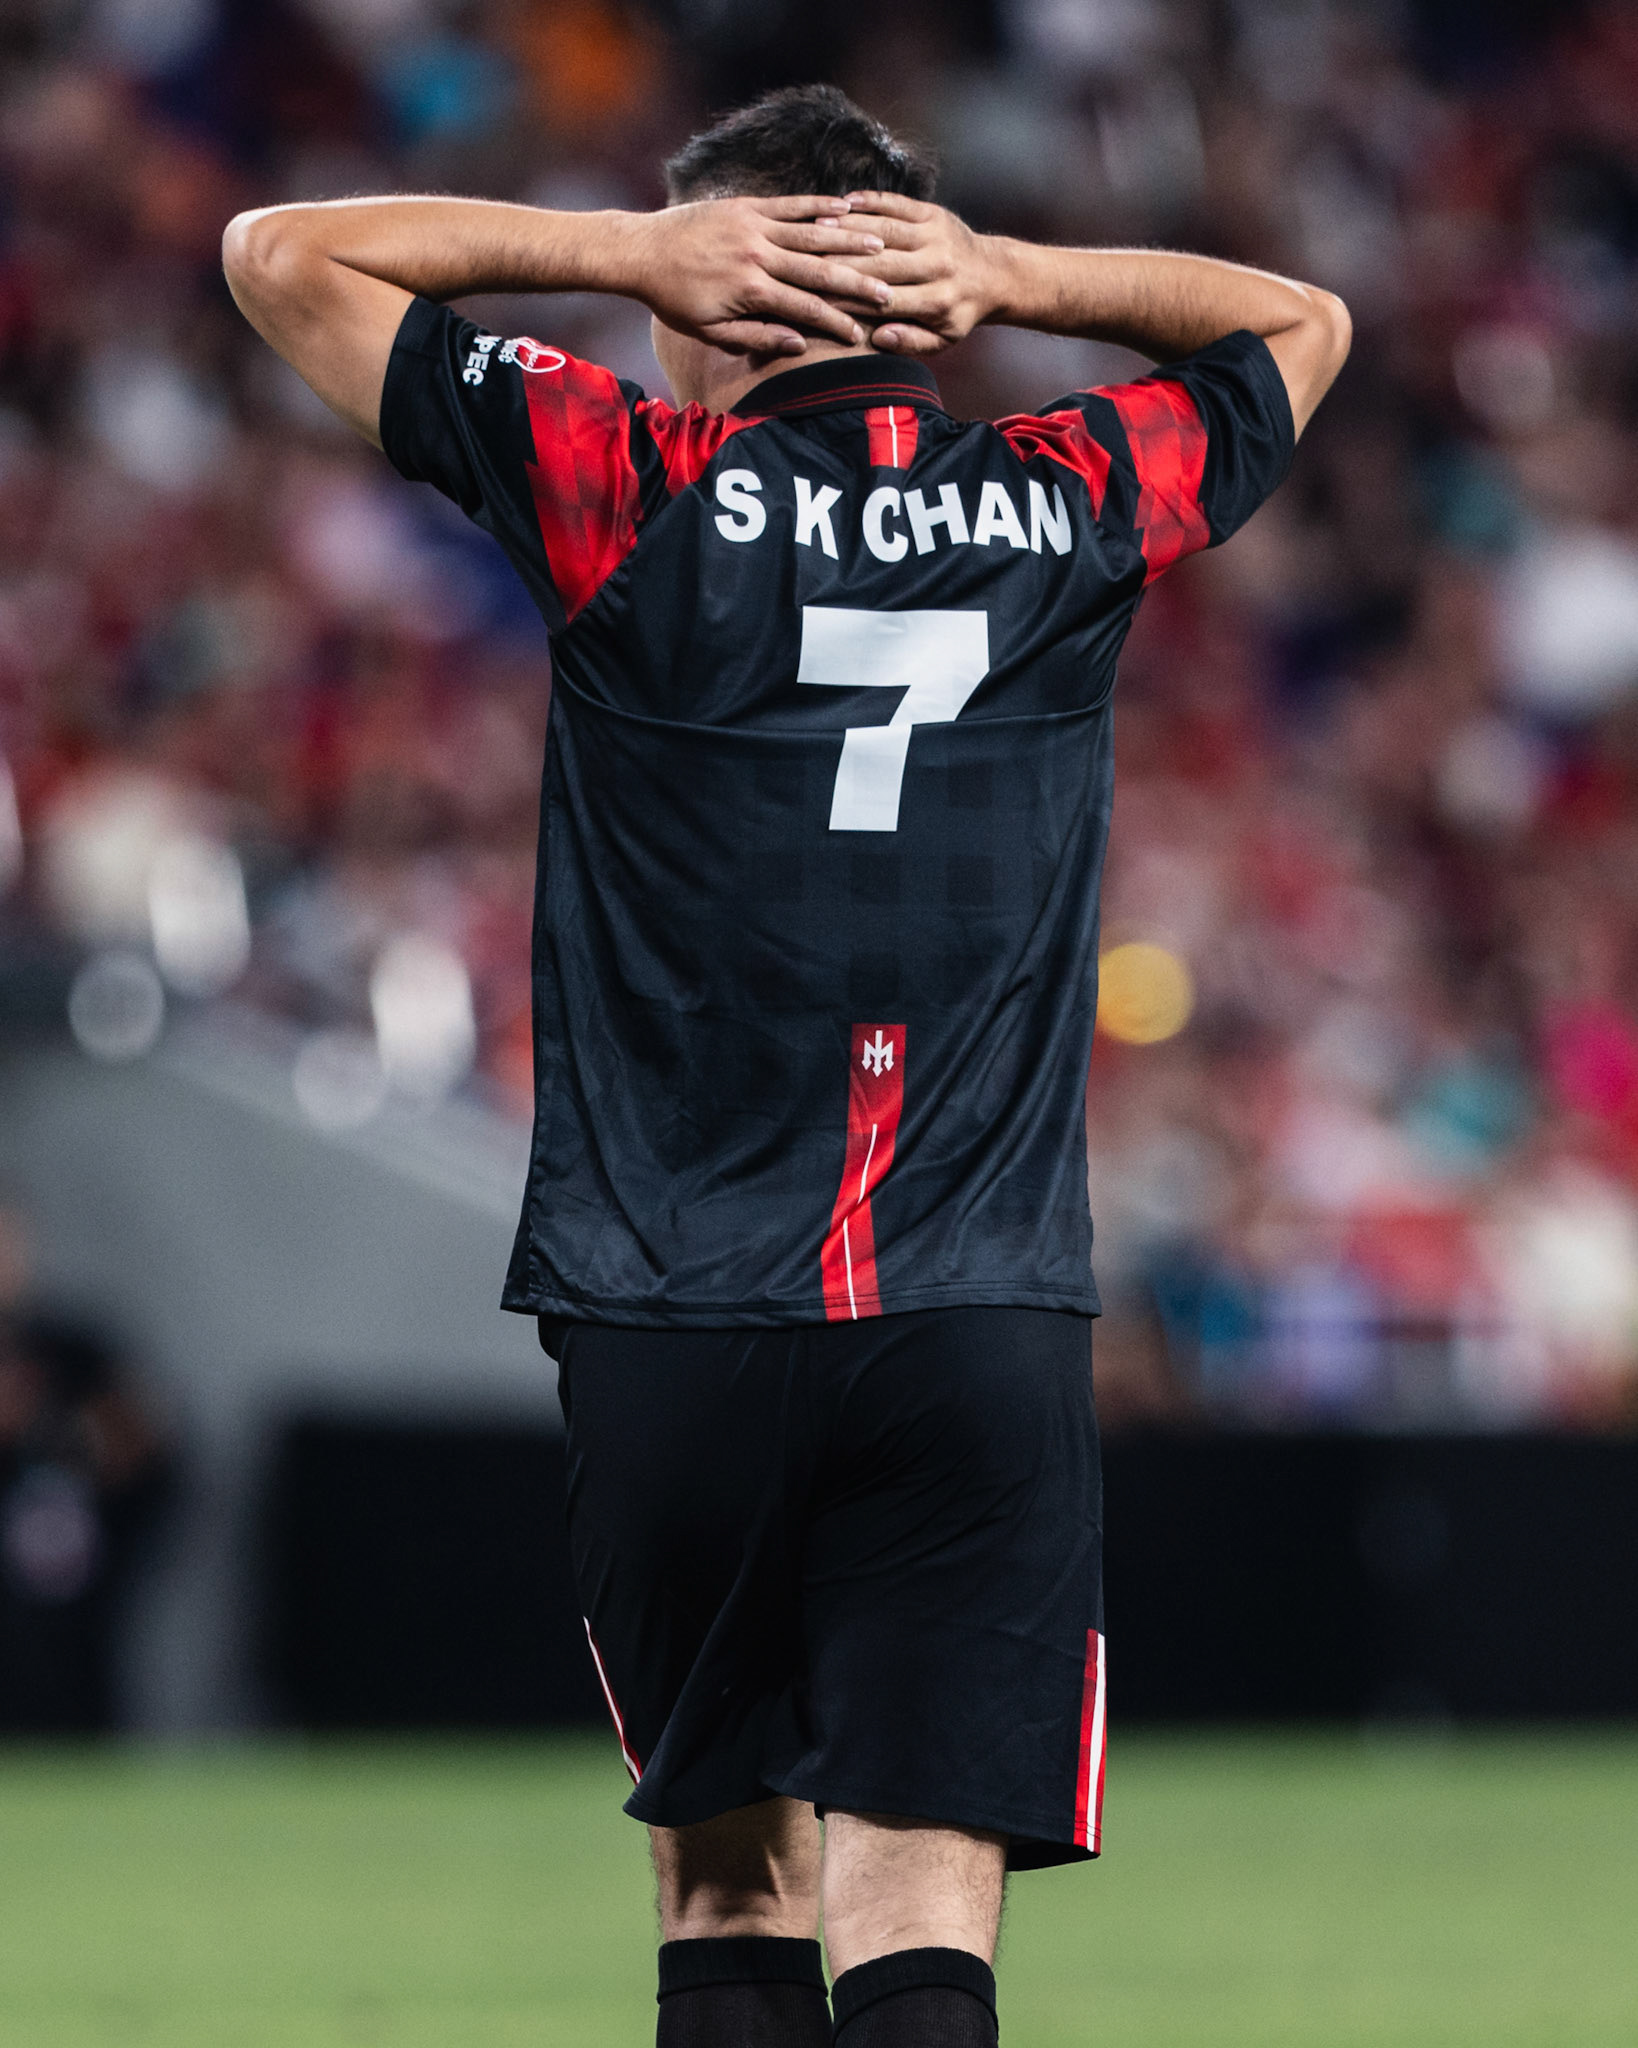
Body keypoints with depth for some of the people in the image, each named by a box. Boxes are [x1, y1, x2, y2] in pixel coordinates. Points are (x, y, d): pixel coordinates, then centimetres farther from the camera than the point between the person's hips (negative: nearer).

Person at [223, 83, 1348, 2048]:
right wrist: (1009, 277, 11)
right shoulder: (1072, 505, 5)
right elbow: (1298, 322, 26)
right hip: (989, 1338, 1)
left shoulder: (632, 490, -2)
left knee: (729, 1880, 13)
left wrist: (627, 250, 7)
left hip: (677, 1327, -1)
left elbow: (282, 254, 8)